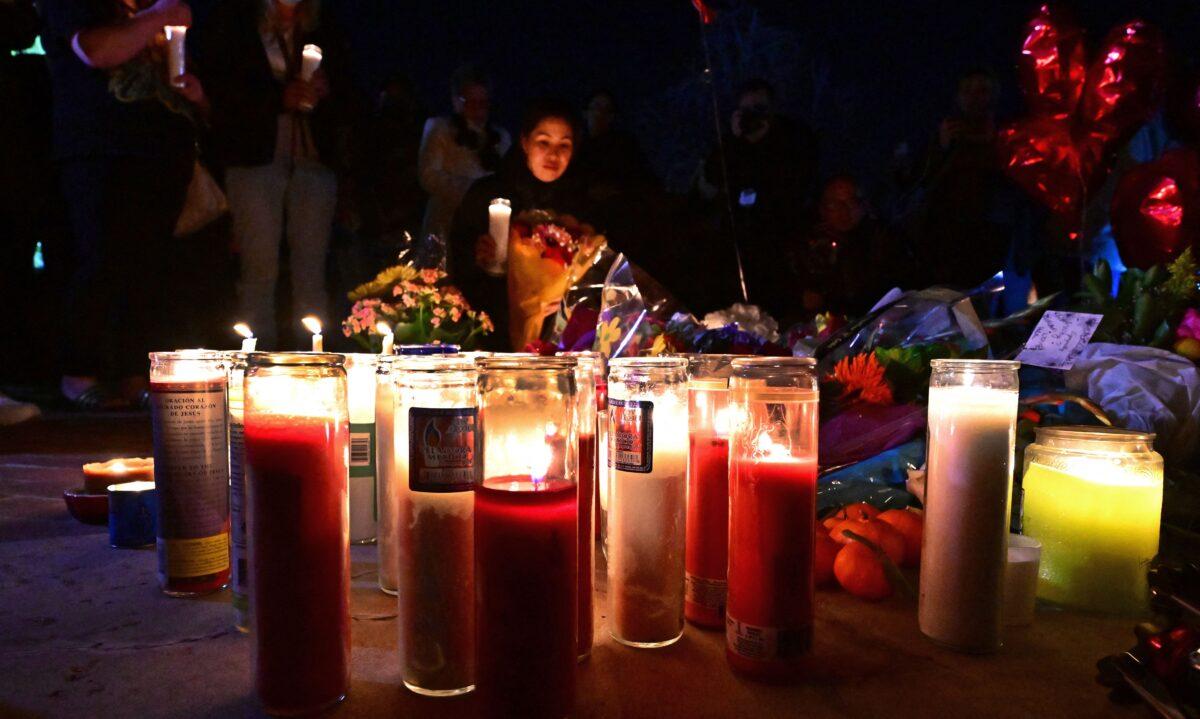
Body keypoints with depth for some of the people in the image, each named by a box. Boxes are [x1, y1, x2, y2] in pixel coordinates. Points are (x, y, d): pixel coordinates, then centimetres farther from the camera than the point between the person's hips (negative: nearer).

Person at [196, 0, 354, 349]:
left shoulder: (324, 33, 19)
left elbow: (346, 107, 19)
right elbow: (217, 91, 0)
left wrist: (324, 95, -3)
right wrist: (280, 97, -11)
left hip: (314, 160, 3)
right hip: (255, 159, -2)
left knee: (312, 269, -2)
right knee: (260, 268, -7)